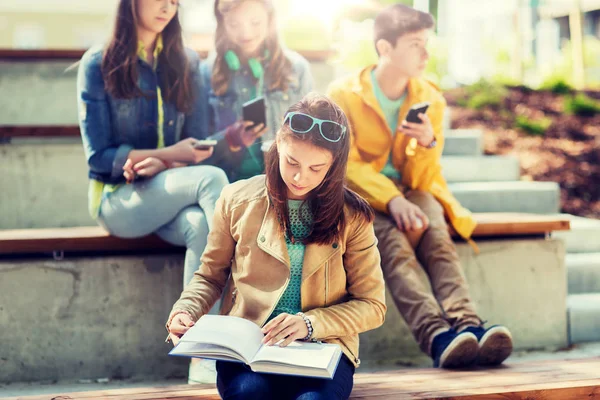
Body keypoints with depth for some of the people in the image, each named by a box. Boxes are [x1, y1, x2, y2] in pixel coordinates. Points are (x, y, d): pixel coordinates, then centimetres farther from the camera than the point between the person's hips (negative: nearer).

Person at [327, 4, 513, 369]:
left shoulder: (430, 99, 4)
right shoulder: (344, 94, -5)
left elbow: (422, 179, 2)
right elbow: (346, 166, -11)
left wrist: (429, 144, -21)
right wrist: (390, 200, -28)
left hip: (407, 196, 3)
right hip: (359, 199, -3)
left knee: (434, 228, -31)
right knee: (391, 236, -35)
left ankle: (467, 323, -50)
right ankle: (436, 334, -53)